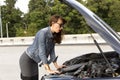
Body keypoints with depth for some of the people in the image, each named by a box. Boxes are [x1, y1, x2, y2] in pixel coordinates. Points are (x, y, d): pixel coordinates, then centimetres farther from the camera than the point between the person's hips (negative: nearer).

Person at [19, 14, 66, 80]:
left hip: (34, 61, 8)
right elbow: (41, 53, -29)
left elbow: (52, 51, 4)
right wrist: (48, 70, -31)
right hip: (27, 60, -8)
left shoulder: (53, 36, 0)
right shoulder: (43, 33, -25)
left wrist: (57, 66, 3)